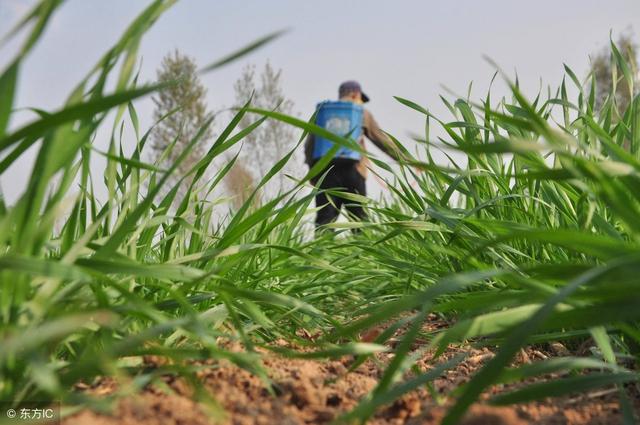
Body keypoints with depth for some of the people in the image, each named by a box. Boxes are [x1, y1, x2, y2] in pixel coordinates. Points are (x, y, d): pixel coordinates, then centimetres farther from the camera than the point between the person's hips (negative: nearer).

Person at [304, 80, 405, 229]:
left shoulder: (321, 111, 15)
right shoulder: (362, 113, 11)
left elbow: (309, 144, 9)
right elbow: (382, 140, 13)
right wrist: (406, 160, 21)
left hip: (324, 170, 2)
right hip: (351, 170, -2)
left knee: (324, 218, -2)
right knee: (359, 217, 6)